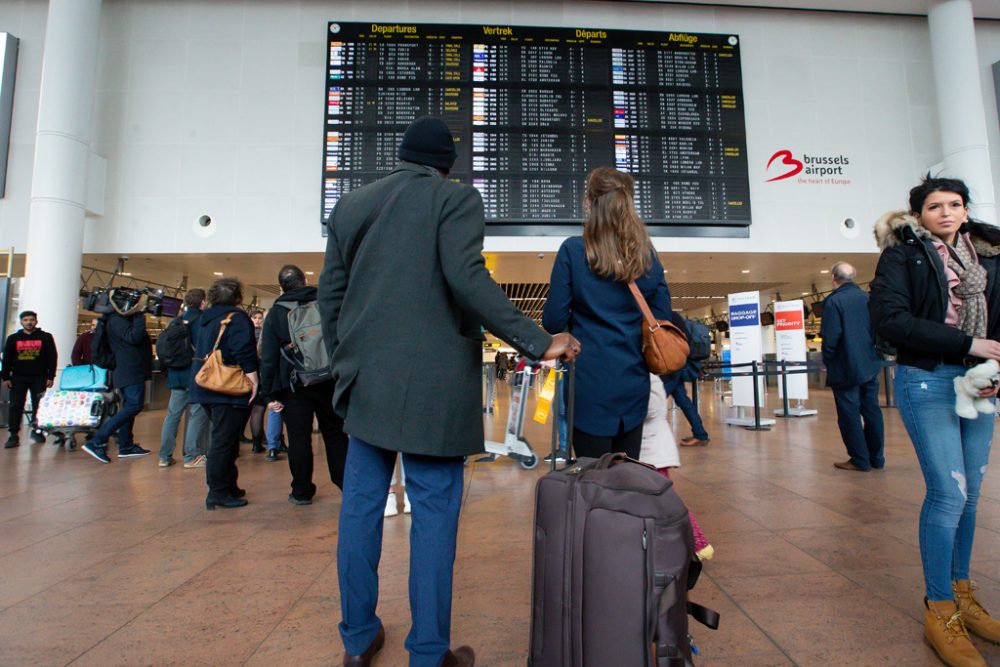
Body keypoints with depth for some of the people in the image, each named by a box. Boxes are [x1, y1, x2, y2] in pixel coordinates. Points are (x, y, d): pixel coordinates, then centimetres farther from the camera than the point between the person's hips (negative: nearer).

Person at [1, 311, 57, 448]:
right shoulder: (13, 338, 9)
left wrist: (51, 377, -5)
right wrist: (5, 377, 1)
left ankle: (37, 431, 17)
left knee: (39, 406, 4)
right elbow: (7, 359, 9)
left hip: (39, 377, -1)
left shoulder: (46, 337, 3)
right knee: (15, 407, -2)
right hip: (18, 378, 1)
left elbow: (52, 358, 1)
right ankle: (14, 435, 1)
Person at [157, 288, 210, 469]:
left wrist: (167, 370, 23)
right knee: (198, 414, -1)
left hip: (176, 375, 6)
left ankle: (165, 456, 16)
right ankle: (192, 456, 0)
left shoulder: (175, 322, 10)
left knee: (172, 414, 12)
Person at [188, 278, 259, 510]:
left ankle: (229, 486, 25)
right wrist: (253, 378, -20)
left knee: (222, 439, 17)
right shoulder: (237, 318, -11)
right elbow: (245, 353, -21)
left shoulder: (204, 318, 16)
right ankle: (218, 493, -1)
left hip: (203, 385, 9)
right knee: (224, 441, -5)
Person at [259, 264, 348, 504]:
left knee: (299, 438, 6)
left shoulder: (275, 314, -1)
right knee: (335, 434, 11)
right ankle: (347, 484, 13)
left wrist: (270, 394, 0)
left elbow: (268, 358, -3)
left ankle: (302, 491, 14)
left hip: (294, 386, -1)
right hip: (329, 382, 2)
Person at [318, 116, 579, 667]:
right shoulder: (456, 198, -1)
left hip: (365, 380, 6)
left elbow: (330, 294, 13)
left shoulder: (350, 206, 14)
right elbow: (466, 278, -17)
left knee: (361, 506, 14)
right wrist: (536, 342, -15)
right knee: (434, 515, 5)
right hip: (433, 385, -5)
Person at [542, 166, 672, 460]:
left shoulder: (573, 249, -8)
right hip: (633, 382, 4)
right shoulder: (647, 255, 5)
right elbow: (661, 321, 8)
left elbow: (553, 321, -8)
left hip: (591, 382, -4)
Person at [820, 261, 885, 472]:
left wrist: (827, 361, -4)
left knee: (849, 414, 1)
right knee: (871, 411, 12)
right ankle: (876, 458, 20)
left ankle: (859, 460, 6)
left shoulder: (833, 301, -14)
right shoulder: (867, 298, 6)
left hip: (846, 368, -7)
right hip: (869, 365, 7)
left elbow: (830, 337, -18)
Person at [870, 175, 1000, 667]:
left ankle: (961, 592, 28)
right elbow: (888, 318, -15)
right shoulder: (902, 254, -2)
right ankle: (939, 611, 7)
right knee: (948, 492, -7)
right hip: (927, 381, -5)